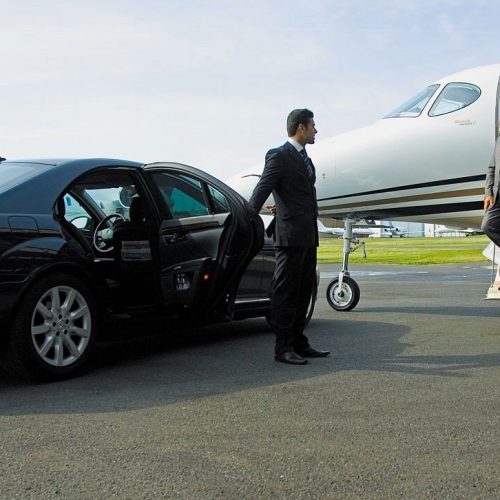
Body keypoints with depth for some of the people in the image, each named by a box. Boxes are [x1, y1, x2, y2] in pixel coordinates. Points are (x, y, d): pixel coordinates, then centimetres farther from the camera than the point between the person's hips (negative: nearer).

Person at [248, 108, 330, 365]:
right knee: (285, 293, -3)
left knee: (302, 293, 13)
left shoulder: (304, 158, 19)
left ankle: (299, 344, 21)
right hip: (290, 235, -9)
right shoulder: (279, 156, -8)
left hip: (308, 237, 9)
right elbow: (261, 191, -13)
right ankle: (283, 348, 2)